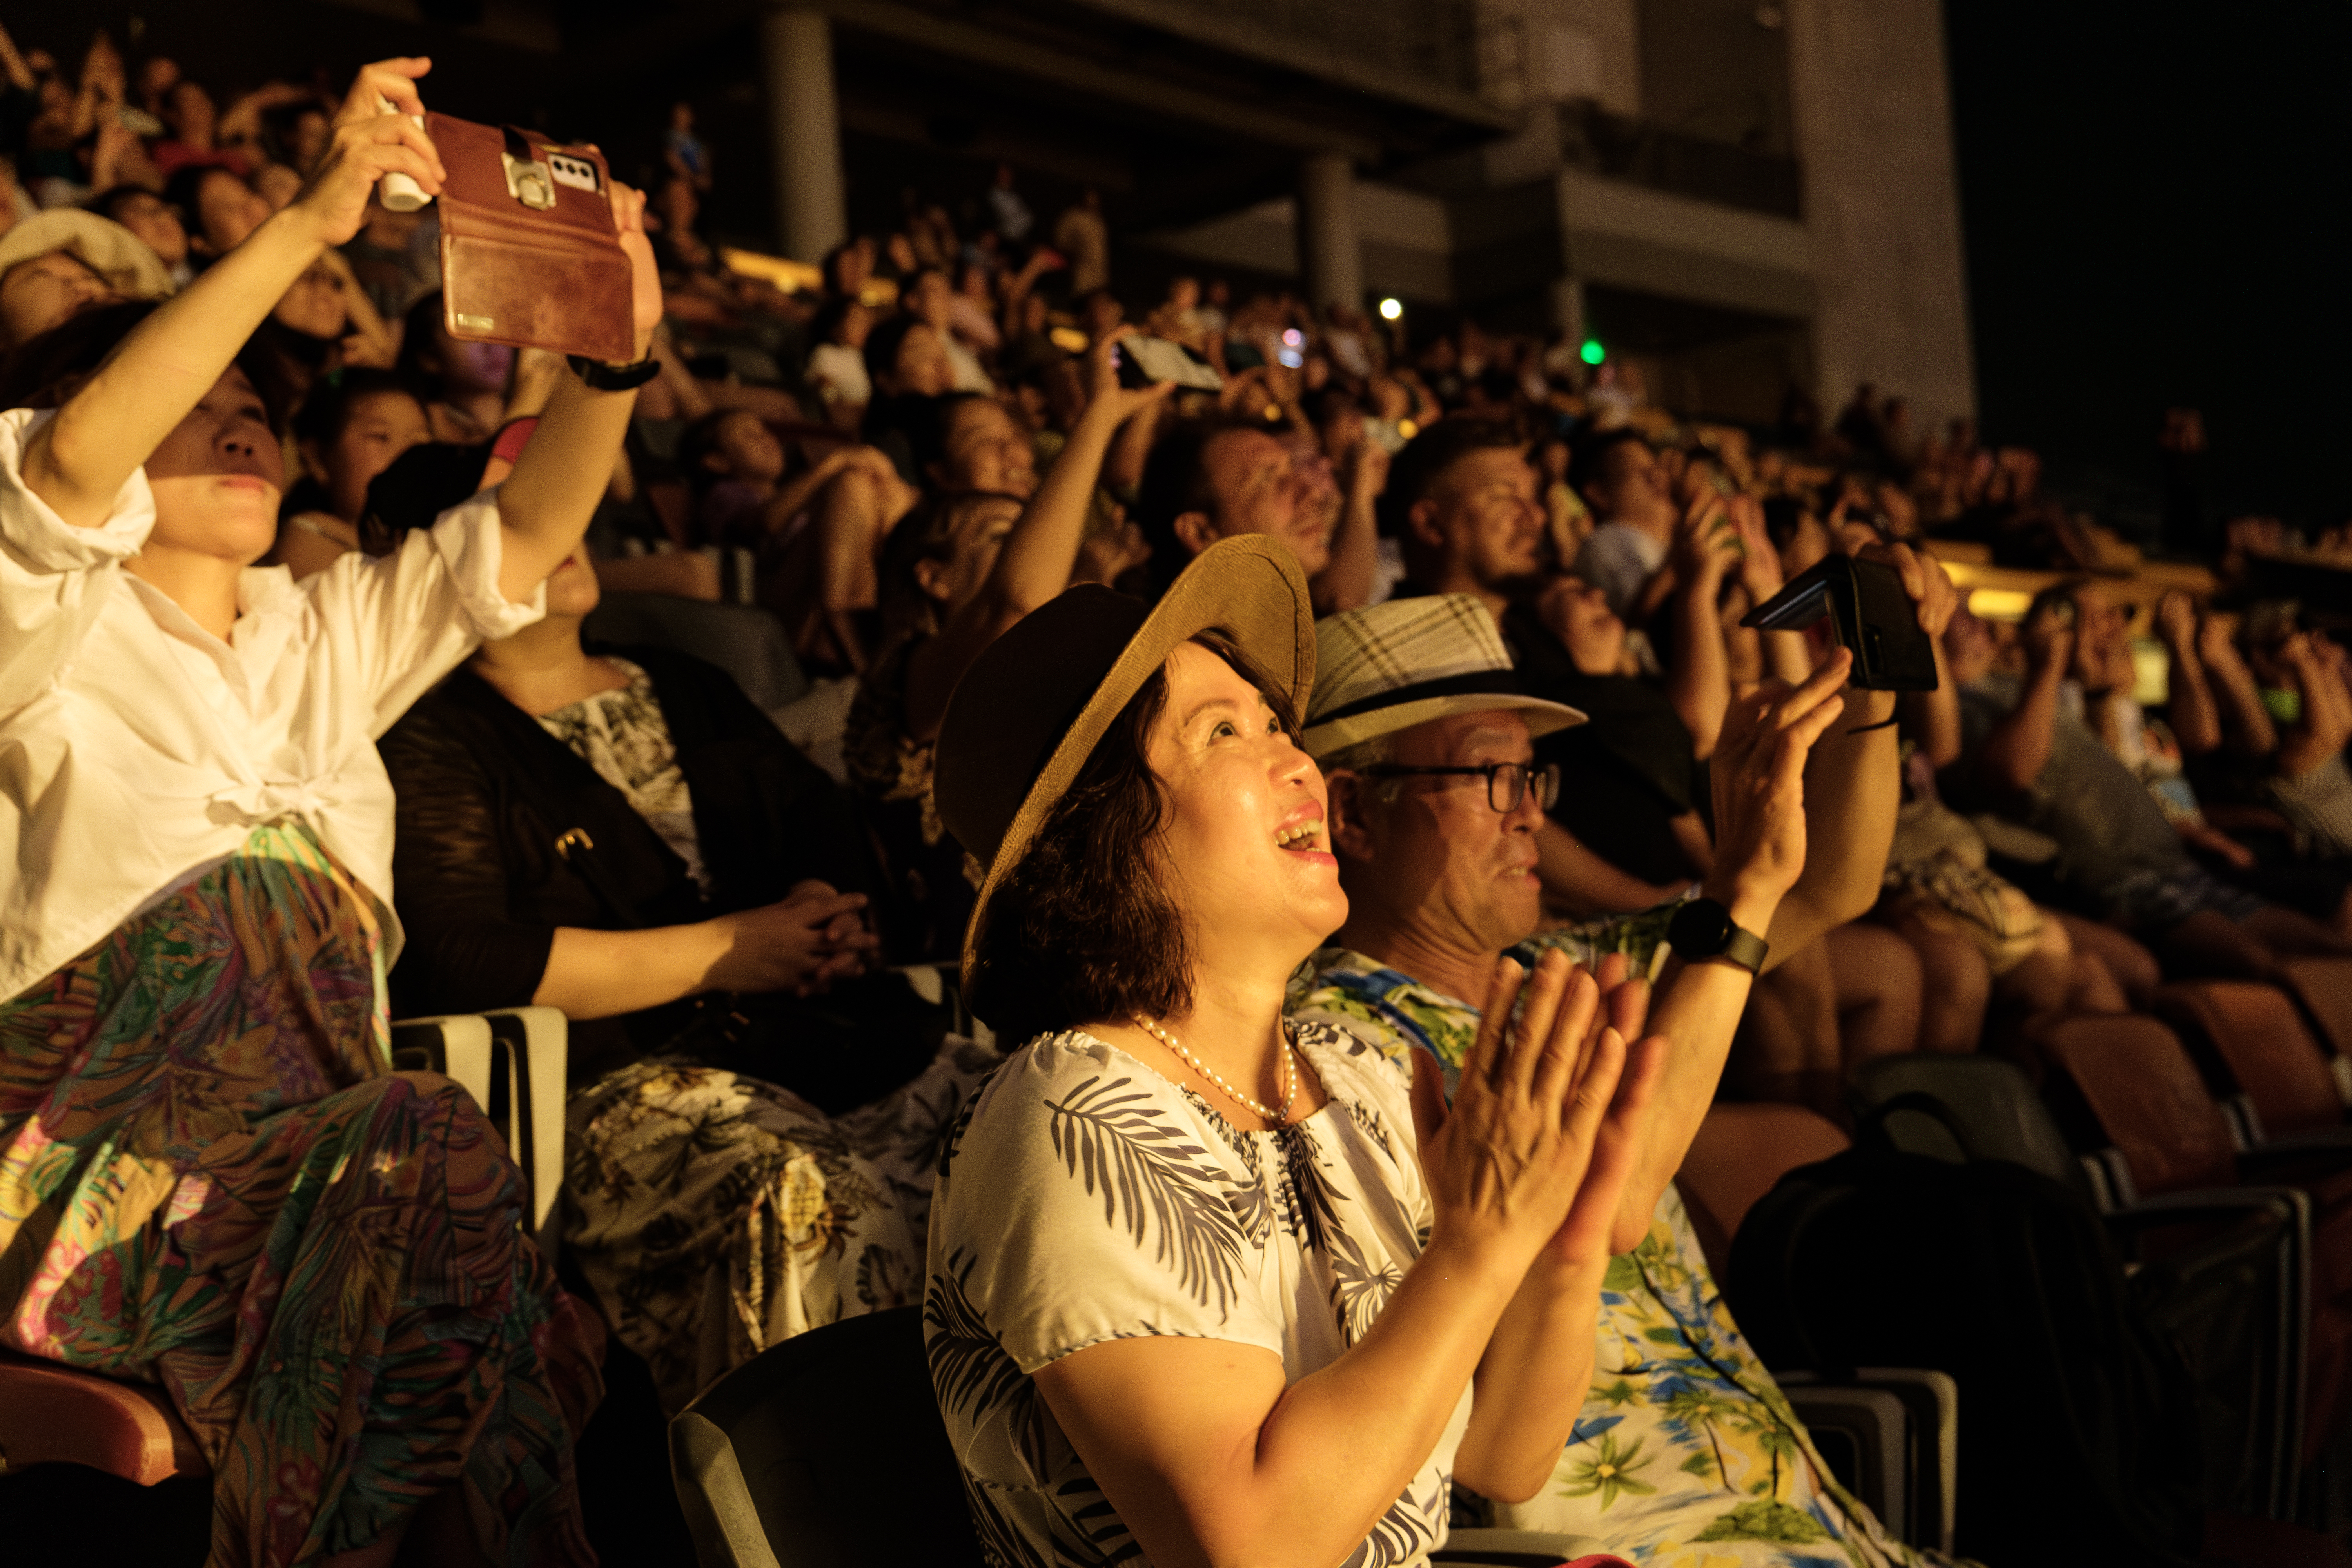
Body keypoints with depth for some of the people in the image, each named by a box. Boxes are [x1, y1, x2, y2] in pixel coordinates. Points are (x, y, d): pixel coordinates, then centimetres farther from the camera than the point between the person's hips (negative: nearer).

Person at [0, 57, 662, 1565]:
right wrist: (310, 223, -20)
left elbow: (526, 535, 19)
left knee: (559, 1369, -28)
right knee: (429, 1145, -35)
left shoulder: (325, 635, 28)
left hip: (317, 1149, 4)